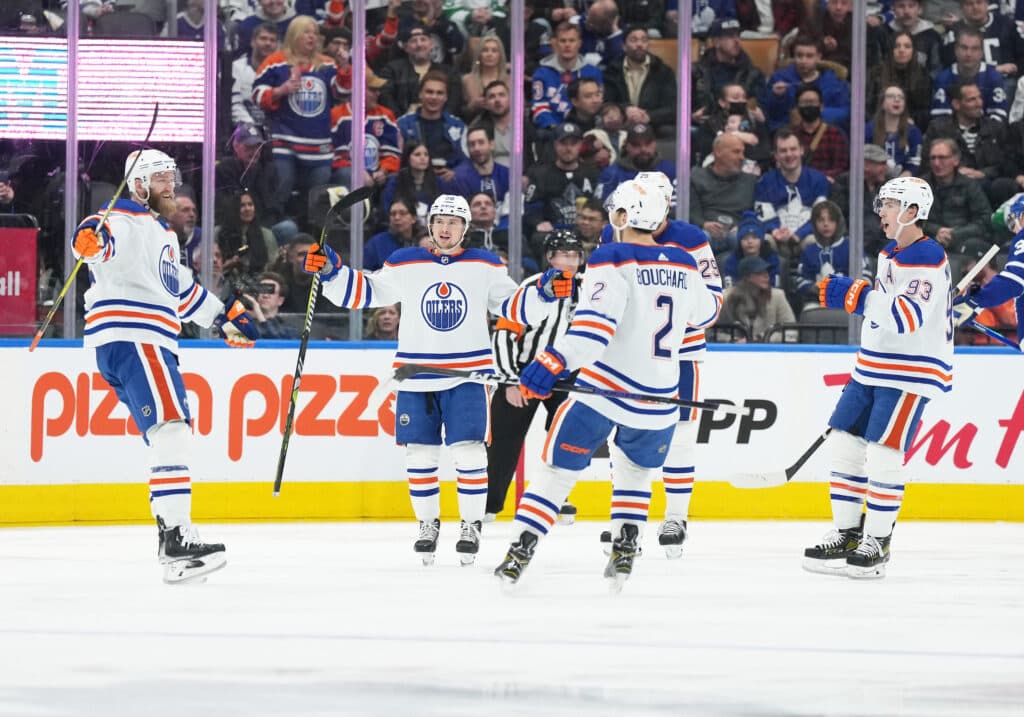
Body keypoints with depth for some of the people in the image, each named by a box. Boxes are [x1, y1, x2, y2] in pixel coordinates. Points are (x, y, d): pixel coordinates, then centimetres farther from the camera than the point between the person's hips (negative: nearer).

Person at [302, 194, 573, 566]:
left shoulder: (486, 267, 3)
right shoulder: (405, 265, 3)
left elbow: (515, 307, 6)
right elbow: (362, 292, 7)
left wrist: (545, 293, -12)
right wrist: (331, 271, -7)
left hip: (467, 375, -1)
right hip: (416, 377, 1)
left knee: (468, 451, -8)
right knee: (419, 453, 4)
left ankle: (471, 525, 6)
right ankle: (428, 523, 20)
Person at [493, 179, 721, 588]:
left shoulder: (612, 260, -10)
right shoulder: (684, 266, 7)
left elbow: (596, 323, -24)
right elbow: (705, 314, 26)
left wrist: (554, 362, -31)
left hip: (604, 389, -4)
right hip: (658, 400, 5)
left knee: (559, 468, 5)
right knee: (635, 473, 26)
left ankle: (520, 553, 0)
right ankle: (624, 554, 15)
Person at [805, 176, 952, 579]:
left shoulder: (927, 259, -17)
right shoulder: (889, 255, 14)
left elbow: (907, 317, -28)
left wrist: (856, 296, -30)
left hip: (912, 372, -10)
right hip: (875, 368, 10)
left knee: (883, 453, -12)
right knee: (844, 443, 7)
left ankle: (876, 544, -5)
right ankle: (846, 535, 14)